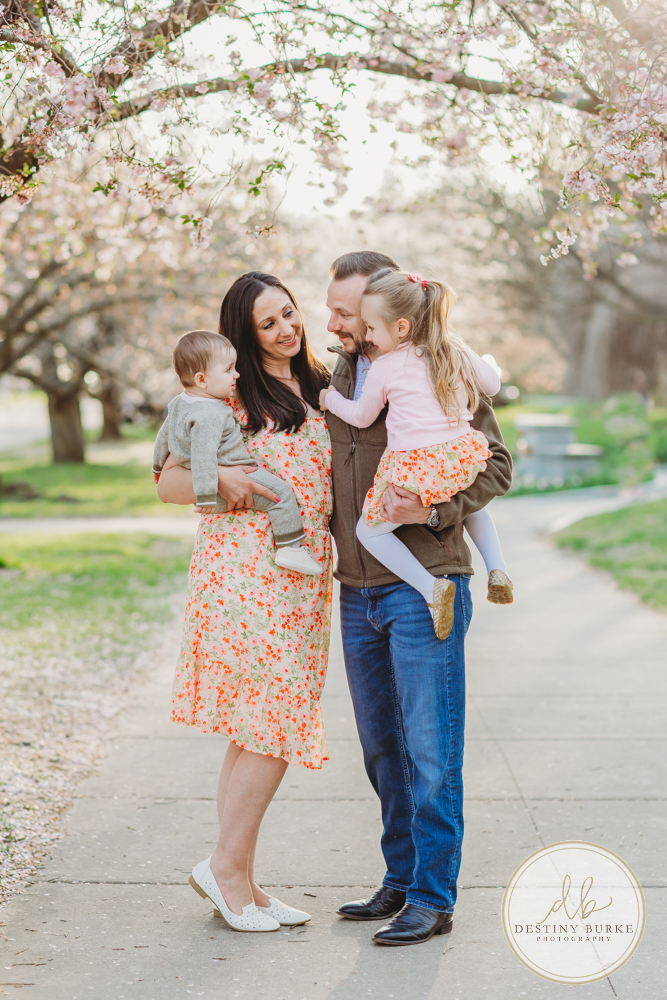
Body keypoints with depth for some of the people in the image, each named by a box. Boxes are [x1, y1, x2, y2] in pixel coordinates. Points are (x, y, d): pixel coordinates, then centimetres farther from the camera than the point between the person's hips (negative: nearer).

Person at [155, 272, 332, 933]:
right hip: (245, 571, -7)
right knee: (274, 726, -8)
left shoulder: (320, 389, 16)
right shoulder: (232, 395, -4)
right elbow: (168, 482, -4)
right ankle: (227, 867, 7)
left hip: (302, 576, 7)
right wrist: (221, 478, -22)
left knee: (255, 731, 9)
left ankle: (234, 878, 17)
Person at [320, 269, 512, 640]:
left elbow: (362, 416, 11)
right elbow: (492, 384, 19)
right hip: (462, 461, 6)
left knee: (369, 529, 12)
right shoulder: (457, 351, 8)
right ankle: (498, 569, 19)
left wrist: (331, 399, 29)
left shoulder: (385, 367, -3)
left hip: (415, 472, -6)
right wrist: (488, 365, 41)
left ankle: (431, 586, -6)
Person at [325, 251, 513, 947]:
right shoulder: (339, 379, 13)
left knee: (430, 752, -3)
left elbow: (495, 466, -7)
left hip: (423, 586, -7)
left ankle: (433, 898, 6)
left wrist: (433, 509, -21)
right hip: (358, 593, 7)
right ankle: (401, 881, 25)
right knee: (382, 749, 13)